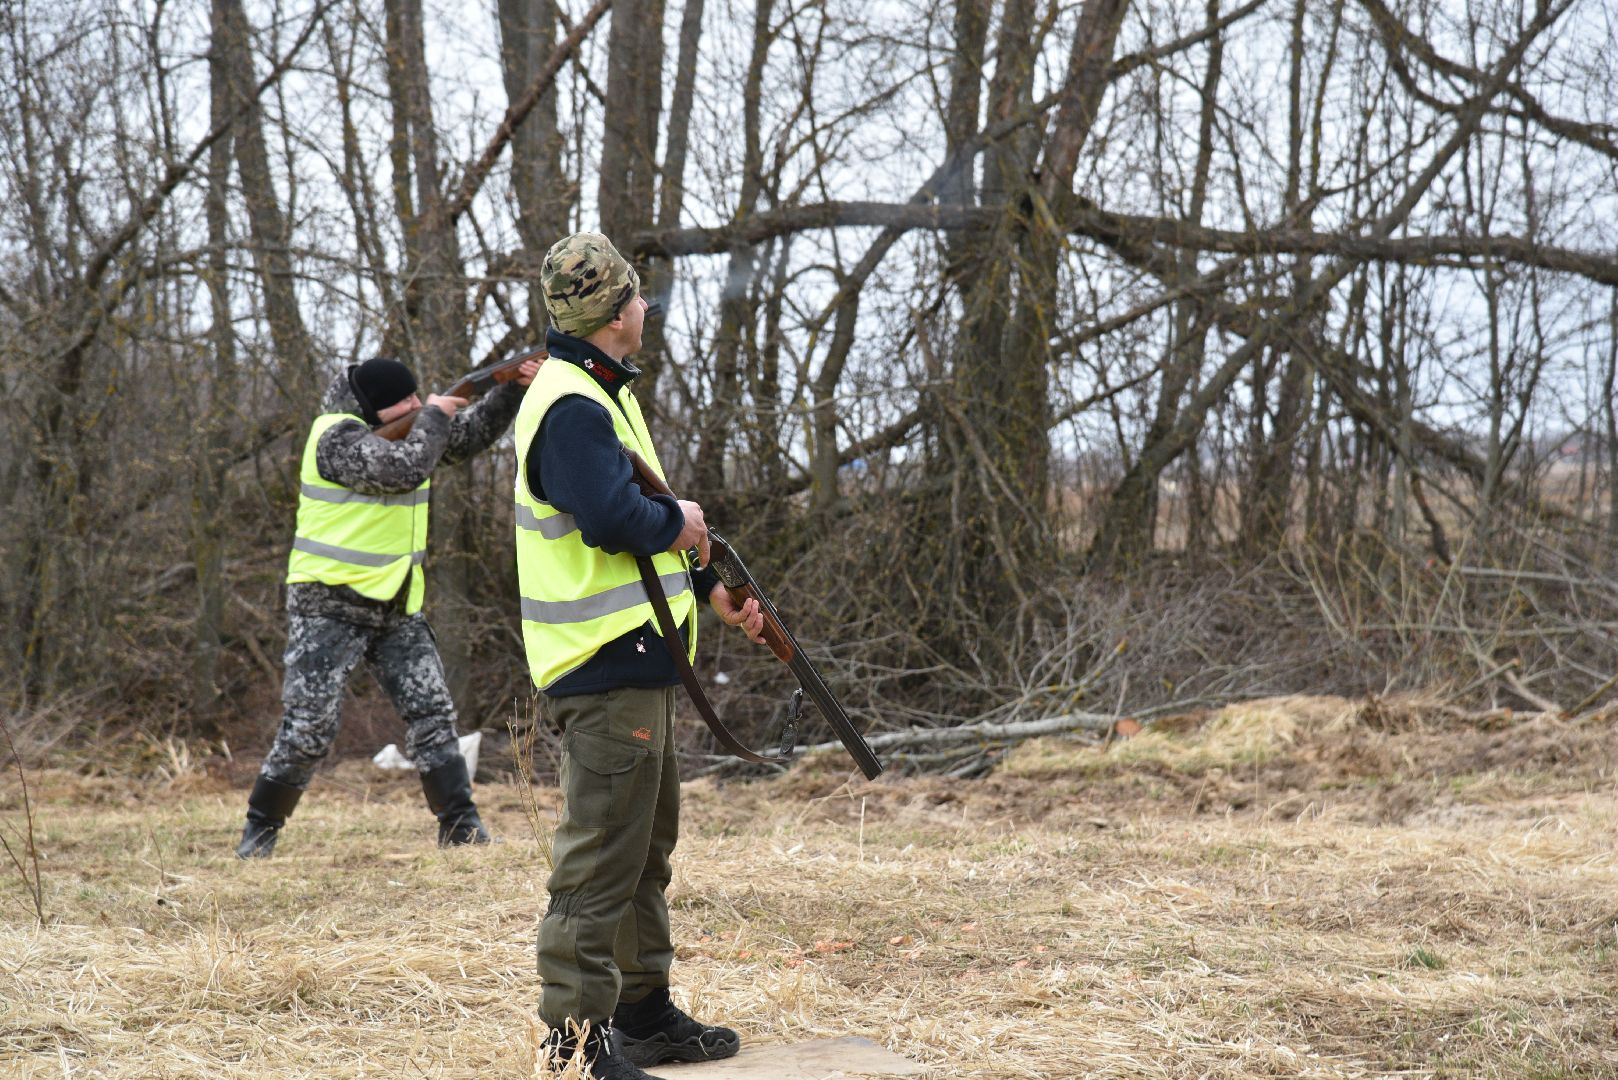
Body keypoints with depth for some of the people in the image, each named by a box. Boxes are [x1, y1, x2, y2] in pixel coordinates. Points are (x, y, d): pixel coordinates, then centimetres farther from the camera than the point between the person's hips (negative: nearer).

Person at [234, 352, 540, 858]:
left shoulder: (408, 426, 8)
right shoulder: (337, 436, -17)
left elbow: (472, 433, 15)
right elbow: (404, 469, -28)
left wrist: (513, 389, -1)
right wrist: (433, 417, -13)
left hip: (397, 605, 7)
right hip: (330, 604, -7)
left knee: (432, 713, 1)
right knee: (308, 726, -8)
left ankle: (461, 826, 5)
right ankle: (259, 832, 6)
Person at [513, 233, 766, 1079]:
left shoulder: (603, 395, 18)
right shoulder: (570, 408, -17)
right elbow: (612, 517, -29)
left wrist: (713, 591, 20)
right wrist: (680, 522, -10)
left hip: (635, 664, 11)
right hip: (605, 669, -11)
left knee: (646, 845, 18)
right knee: (602, 855, -8)